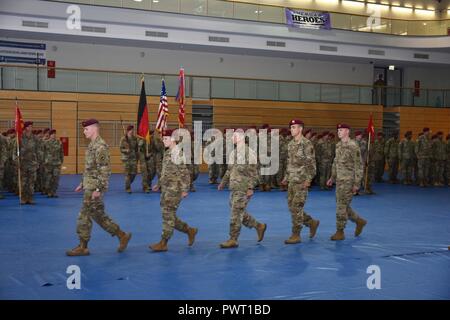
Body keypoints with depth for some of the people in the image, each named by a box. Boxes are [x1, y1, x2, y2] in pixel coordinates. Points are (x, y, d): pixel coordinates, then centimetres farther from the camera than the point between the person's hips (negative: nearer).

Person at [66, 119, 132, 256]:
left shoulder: (100, 146, -17)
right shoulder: (92, 145, 14)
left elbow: (105, 170, -21)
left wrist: (98, 189, -24)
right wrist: (83, 184, 21)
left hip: (94, 187, -10)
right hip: (90, 186, 10)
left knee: (84, 216, -3)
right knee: (98, 215, 13)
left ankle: (82, 247, 6)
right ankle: (122, 236, 20)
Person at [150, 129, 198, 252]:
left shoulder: (178, 153, -14)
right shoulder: (167, 152, 14)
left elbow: (185, 173, -16)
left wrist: (185, 190, -18)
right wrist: (159, 185, 19)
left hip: (174, 190, -9)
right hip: (166, 189, 9)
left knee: (168, 215, -6)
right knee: (169, 216, 11)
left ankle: (163, 243, -1)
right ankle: (190, 231, 25)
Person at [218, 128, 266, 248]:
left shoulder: (249, 153, -11)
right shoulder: (233, 153, 14)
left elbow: (253, 173, -14)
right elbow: (229, 171, 23)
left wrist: (250, 188, -20)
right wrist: (223, 183, 16)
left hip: (243, 189, -8)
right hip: (234, 188, 8)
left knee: (236, 214, -6)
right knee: (240, 213, 13)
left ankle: (233, 240, 1)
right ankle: (259, 226, 29)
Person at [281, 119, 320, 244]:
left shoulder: (307, 144, -11)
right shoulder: (290, 144, 13)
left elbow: (311, 163, -14)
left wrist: (308, 179, -19)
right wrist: (286, 177, 17)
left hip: (302, 181, -8)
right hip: (292, 181, 8)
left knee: (296, 207, -7)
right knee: (292, 207, 10)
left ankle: (296, 235, 2)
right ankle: (312, 223, 26)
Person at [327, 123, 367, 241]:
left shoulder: (353, 146, -14)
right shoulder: (338, 145, 11)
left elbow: (358, 166, -14)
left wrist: (357, 183, -16)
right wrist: (332, 177, 17)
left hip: (348, 181, -8)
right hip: (340, 180, 8)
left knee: (342, 206, -5)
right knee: (343, 206, 13)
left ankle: (340, 232, 4)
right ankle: (359, 221, 31)